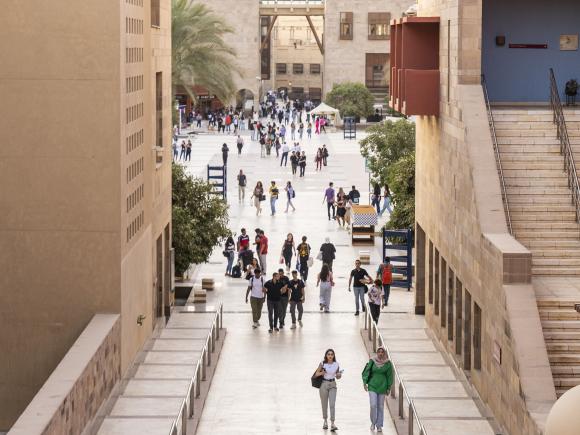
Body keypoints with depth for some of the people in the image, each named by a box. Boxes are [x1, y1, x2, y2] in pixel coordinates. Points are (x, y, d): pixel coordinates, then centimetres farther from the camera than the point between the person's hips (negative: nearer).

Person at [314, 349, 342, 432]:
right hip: (324, 384, 0)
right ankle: (325, 421, 28)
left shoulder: (336, 364, 1)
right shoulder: (322, 364, -4)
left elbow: (337, 377, 12)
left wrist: (339, 375, -11)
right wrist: (321, 373, -18)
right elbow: (316, 374, 2)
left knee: (332, 404, -12)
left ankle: (332, 424, -16)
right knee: (324, 404, 9)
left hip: (332, 385, 0)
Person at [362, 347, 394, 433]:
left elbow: (389, 376, 3)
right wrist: (365, 382, -10)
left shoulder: (387, 363, -2)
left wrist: (388, 388, 2)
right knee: (373, 405, -10)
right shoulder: (372, 361, -3)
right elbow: (367, 371, -1)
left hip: (382, 387, 1)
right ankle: (373, 422, 12)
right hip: (372, 387, -1)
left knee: (380, 407, 4)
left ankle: (379, 425, 14)